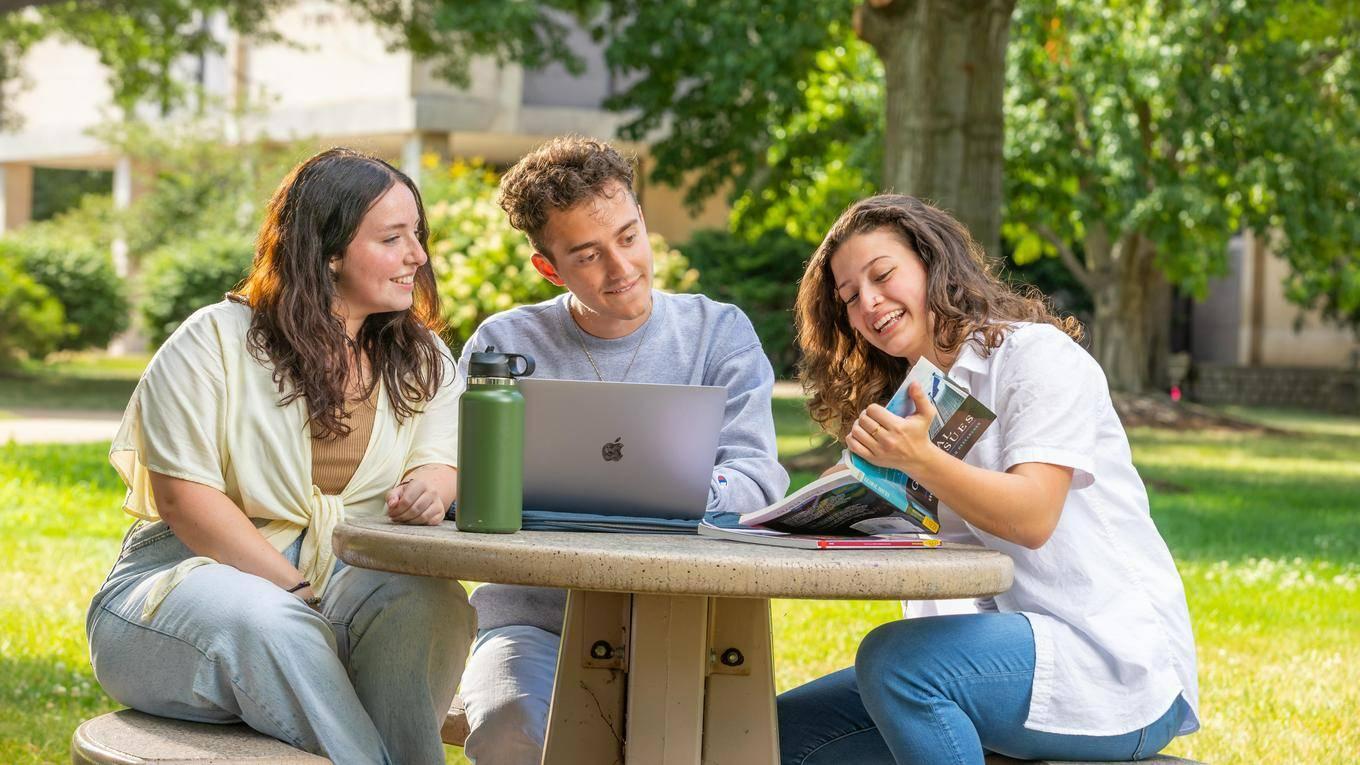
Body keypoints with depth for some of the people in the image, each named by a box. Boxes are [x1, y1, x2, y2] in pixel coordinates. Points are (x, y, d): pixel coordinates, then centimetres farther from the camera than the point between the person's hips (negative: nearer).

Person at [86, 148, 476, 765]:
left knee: (433, 604, -30)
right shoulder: (212, 341, -5)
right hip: (192, 571, -3)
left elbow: (437, 461, 4)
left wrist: (427, 489, -23)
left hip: (343, 577, 4)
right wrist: (298, 594, -20)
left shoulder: (423, 360, 11)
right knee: (268, 628, -38)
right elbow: (184, 497, -12)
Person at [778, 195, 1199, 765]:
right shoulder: (915, 401, 19)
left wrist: (920, 460, -32)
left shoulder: (1038, 354, -5)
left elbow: (1032, 518, -18)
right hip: (1018, 642, 8)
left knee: (892, 658, -31)